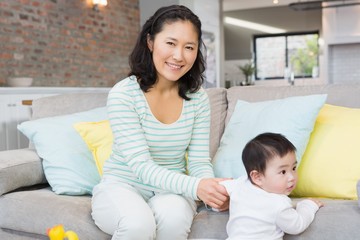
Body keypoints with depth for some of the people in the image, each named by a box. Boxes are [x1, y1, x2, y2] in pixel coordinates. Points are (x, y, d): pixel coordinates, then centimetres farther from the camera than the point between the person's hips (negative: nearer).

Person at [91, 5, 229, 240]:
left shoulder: (198, 98, -4)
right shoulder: (123, 94, -17)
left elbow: (199, 161, -4)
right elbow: (141, 165, -23)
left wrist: (211, 188, -29)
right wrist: (195, 187, -39)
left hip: (171, 190, 3)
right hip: (122, 187, -2)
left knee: (174, 216, -32)